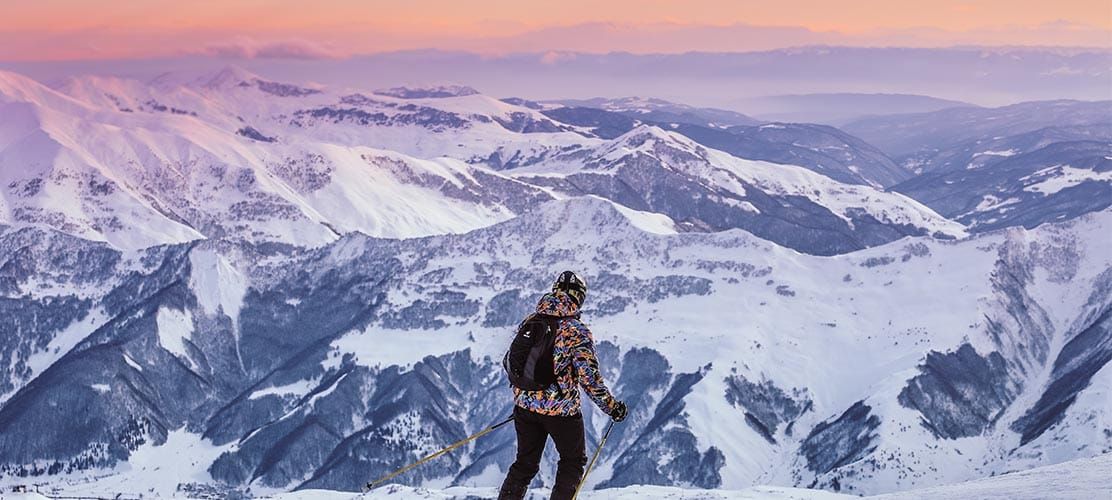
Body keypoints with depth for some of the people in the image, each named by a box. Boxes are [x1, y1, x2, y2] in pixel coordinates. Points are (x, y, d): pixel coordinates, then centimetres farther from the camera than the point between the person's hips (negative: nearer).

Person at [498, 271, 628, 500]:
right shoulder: (577, 331, -14)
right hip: (562, 410, -5)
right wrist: (612, 407, -6)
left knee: (525, 463, 18)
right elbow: (589, 377, -17)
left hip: (525, 406, 5)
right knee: (573, 461, 17)